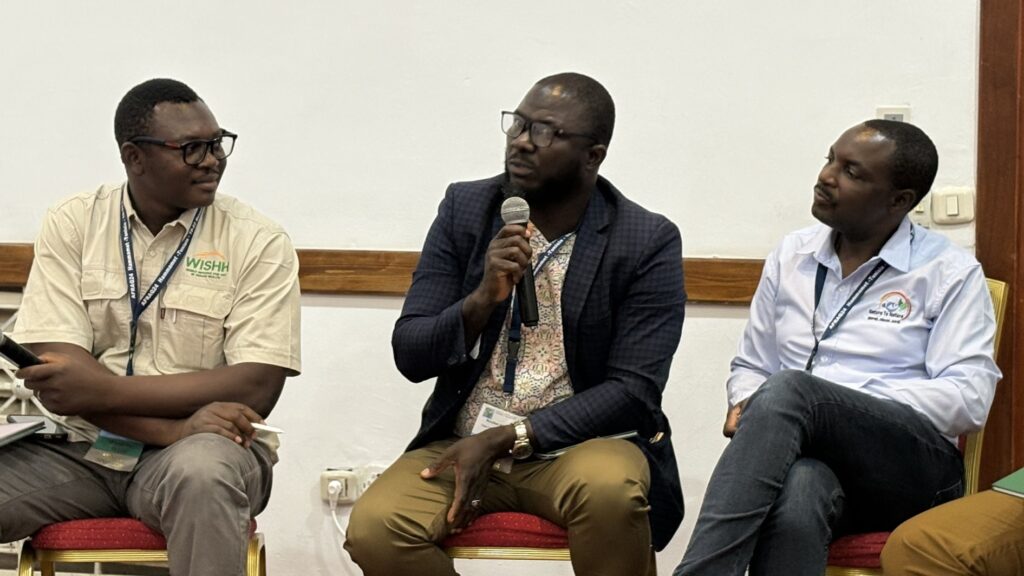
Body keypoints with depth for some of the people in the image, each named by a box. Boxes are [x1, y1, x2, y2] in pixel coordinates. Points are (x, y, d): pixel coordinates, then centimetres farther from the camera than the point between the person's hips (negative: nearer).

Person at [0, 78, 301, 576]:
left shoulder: (258, 243, -2)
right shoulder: (73, 224, 3)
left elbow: (256, 388, -11)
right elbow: (55, 378, -7)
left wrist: (103, 390, -18)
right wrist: (172, 427, -21)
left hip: (207, 445, -2)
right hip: (82, 447, 2)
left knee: (201, 474, -36)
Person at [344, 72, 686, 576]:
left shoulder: (648, 243, -5)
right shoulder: (465, 210, 4)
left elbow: (633, 392, -10)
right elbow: (409, 356, 1)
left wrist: (504, 439, -18)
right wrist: (483, 298, -19)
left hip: (578, 444, -2)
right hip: (464, 442, 3)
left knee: (610, 489, -37)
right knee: (373, 527, -26)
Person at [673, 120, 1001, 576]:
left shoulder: (950, 273, 4)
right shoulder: (791, 256, 17)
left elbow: (969, 398, -5)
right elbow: (751, 367, 23)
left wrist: (851, 410, -14)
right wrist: (748, 409, -2)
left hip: (911, 465, -3)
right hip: (810, 454, 3)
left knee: (789, 389, -34)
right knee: (797, 491, -39)